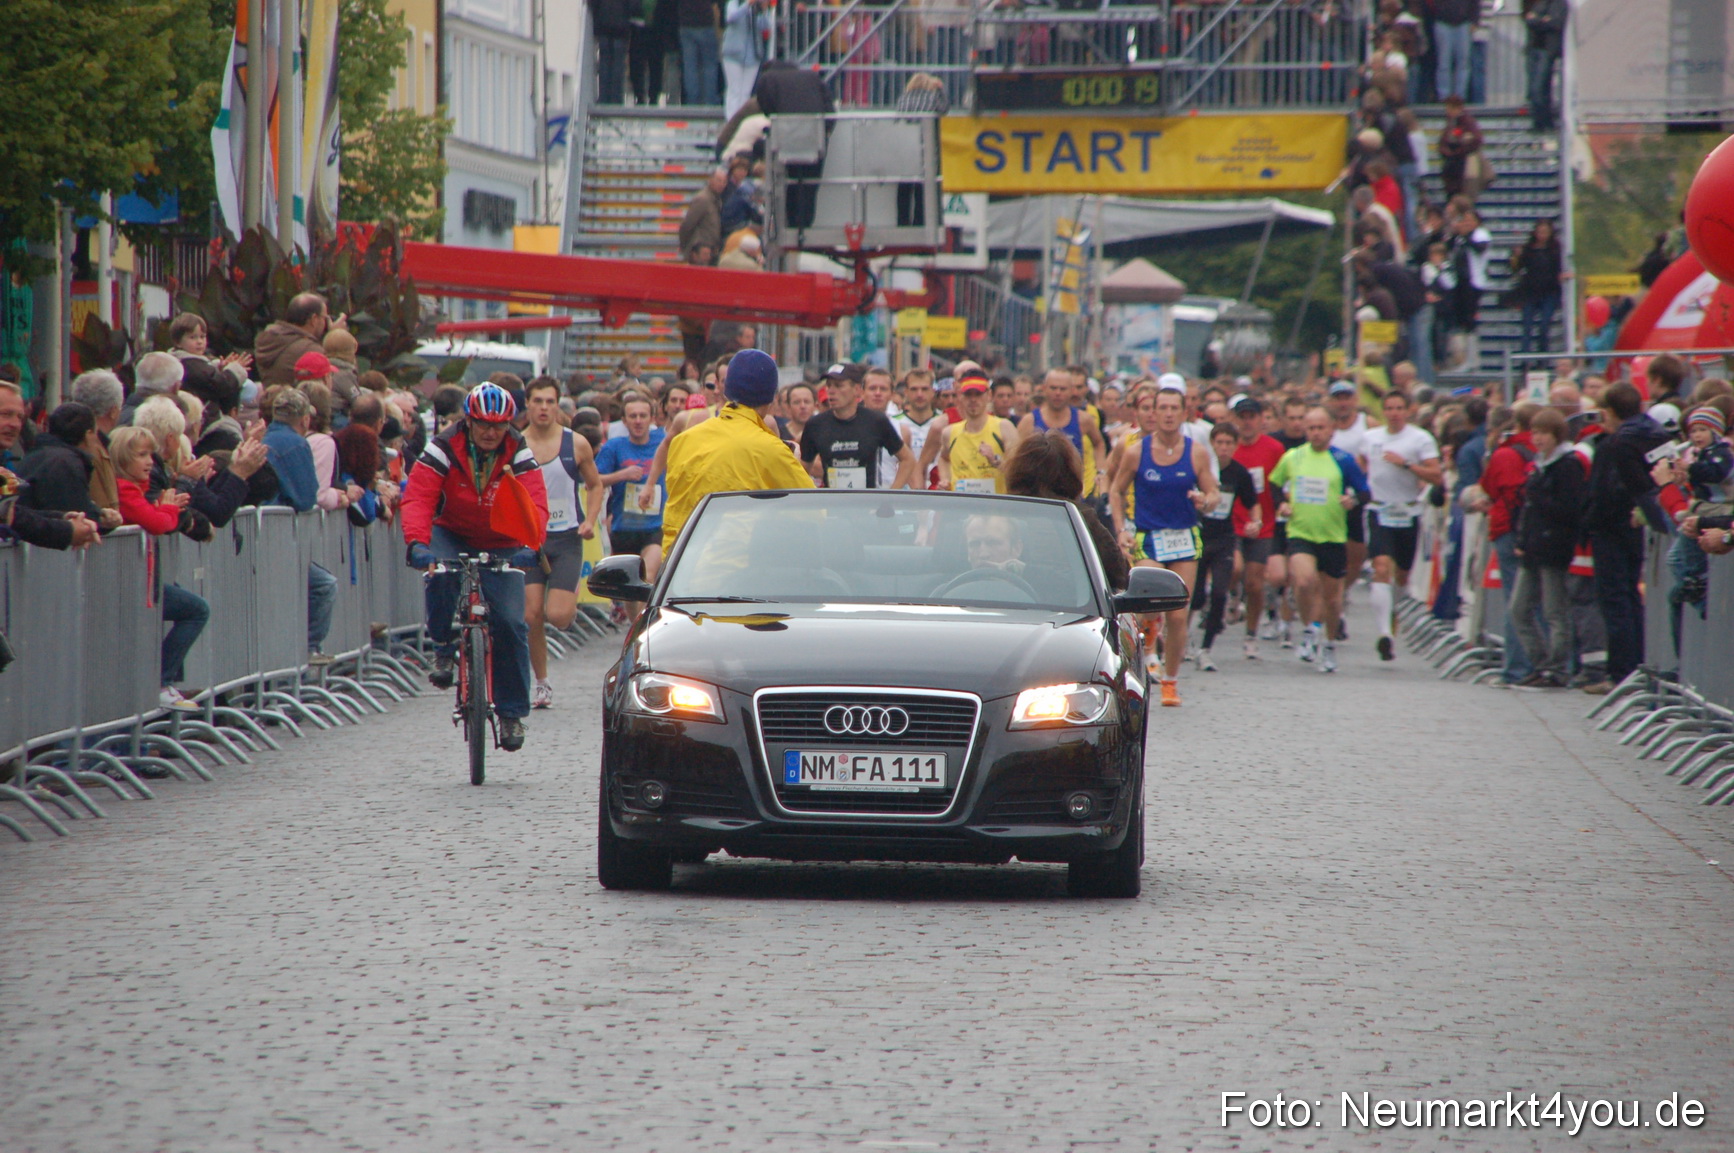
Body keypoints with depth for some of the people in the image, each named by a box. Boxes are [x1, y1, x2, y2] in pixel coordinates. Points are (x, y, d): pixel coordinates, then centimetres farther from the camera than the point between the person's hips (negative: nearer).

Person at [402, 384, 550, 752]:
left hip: (501, 547, 1)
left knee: (510, 622, -14)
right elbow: (418, 498, -26)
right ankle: (443, 649, -12)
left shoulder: (519, 455, -14)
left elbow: (535, 506, -24)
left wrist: (530, 545, -45)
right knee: (440, 574, -36)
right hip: (452, 535, 0)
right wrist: (417, 543, -44)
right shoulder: (443, 450, -17)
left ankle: (512, 712, 0)